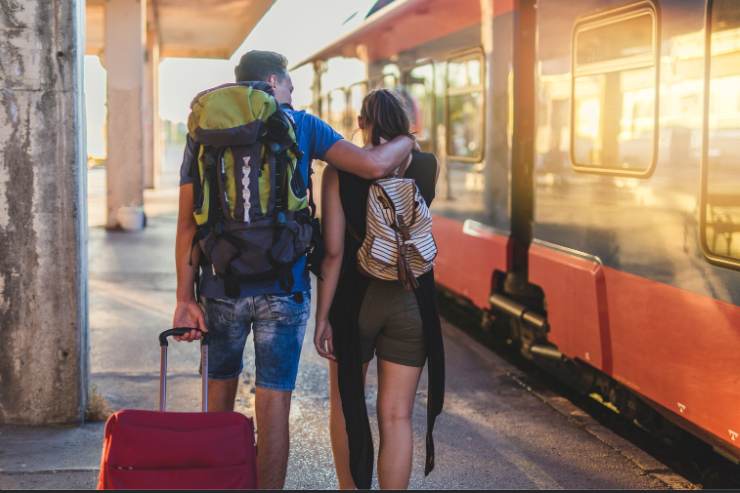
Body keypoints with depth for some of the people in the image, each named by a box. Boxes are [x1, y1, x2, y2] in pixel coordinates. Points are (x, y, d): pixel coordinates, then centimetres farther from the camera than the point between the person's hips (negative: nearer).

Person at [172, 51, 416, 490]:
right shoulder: (301, 126, 0)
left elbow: (188, 222, -1)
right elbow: (374, 165, -10)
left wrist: (185, 298, -1)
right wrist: (408, 140, 11)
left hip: (222, 287, 3)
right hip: (284, 289, -2)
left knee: (220, 397, 19)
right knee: (274, 407, 4)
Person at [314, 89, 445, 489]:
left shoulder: (339, 171, -8)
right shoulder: (427, 166, -1)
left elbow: (333, 250, -12)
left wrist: (322, 317, -7)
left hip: (355, 299, -1)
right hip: (411, 301, 1)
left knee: (345, 404, 18)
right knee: (396, 417, 5)